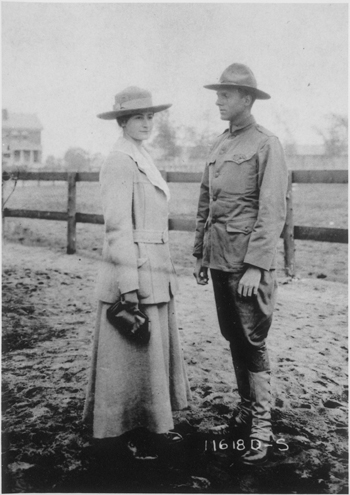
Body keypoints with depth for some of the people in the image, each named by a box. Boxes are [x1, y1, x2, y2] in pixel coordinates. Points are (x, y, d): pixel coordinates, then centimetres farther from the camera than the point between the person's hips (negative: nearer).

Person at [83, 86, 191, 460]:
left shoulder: (142, 160, 15)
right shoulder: (119, 161, -13)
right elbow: (118, 227, -18)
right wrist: (128, 285, -21)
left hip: (154, 270, 10)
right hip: (132, 271, -10)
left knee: (154, 348, 16)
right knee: (133, 352, 2)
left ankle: (152, 423, 30)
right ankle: (131, 430, 18)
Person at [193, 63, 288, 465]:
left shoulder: (266, 145, -7)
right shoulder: (218, 145, 15)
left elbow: (273, 211, -14)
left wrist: (255, 266, -18)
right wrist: (200, 253, 14)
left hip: (249, 261, -7)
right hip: (219, 258, 7)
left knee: (253, 342, -2)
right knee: (232, 337, 14)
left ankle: (261, 427, 9)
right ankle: (246, 406, 29)